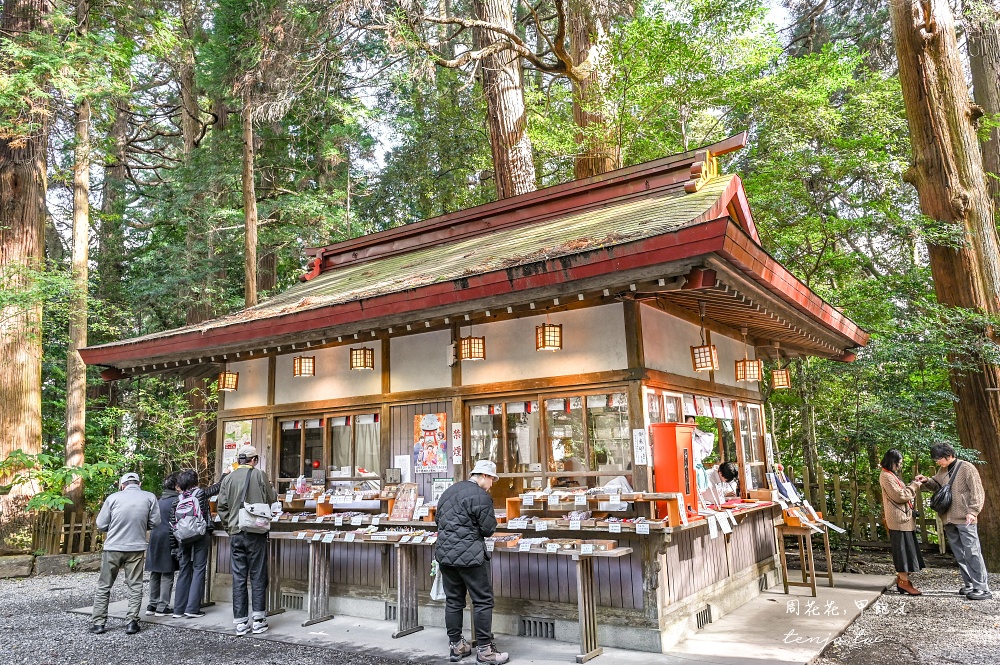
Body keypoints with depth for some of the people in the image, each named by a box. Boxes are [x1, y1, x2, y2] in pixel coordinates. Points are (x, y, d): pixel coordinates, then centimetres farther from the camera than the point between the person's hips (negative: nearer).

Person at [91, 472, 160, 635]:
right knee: (135, 586, 9)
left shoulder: (113, 498, -4)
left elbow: (101, 525, 0)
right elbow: (155, 523, 0)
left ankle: (98, 623, 16)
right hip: (136, 548, 0)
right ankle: (132, 622, 8)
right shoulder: (150, 497, -2)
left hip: (112, 548, 0)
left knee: (104, 586, 13)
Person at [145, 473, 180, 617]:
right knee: (167, 575, 0)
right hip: (168, 540, -7)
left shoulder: (159, 500, 13)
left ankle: (152, 605, 18)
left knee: (155, 574, 13)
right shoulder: (176, 501, -10)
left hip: (154, 538, 7)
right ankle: (162, 607, 2)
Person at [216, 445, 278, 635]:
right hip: (256, 533, -3)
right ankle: (258, 620, 7)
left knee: (238, 578, 8)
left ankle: (241, 622, 12)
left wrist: (228, 527, 17)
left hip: (236, 534, 3)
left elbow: (221, 506, 6)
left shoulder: (228, 478, 3)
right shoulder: (259, 475, -6)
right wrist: (271, 488, 22)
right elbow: (272, 498, 2)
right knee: (258, 576, 5)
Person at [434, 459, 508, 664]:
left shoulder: (448, 492, 13)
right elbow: (488, 529, -11)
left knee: (453, 600, 14)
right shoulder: (480, 495, -12)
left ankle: (455, 645, 21)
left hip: (445, 553, 8)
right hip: (470, 555, -8)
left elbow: (438, 520, 20)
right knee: (483, 601, 1)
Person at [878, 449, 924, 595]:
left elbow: (901, 492, 18)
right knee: (903, 549, -5)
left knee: (906, 549, 12)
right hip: (898, 519, -10)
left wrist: (914, 483, 8)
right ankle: (904, 582, 0)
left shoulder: (891, 475, 17)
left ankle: (902, 580, 18)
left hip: (903, 518, 10)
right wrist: (914, 486, -8)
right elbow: (900, 496, -19)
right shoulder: (886, 476, -15)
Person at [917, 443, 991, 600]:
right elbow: (937, 485, 26)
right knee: (960, 555, 12)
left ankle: (982, 588, -3)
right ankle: (970, 584, 20)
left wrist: (972, 511, -18)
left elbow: (978, 492, -10)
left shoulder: (967, 468, -8)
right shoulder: (942, 470, 12)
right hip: (949, 520, 7)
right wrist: (926, 481, 5)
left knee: (972, 553, -7)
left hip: (965, 520, -7)